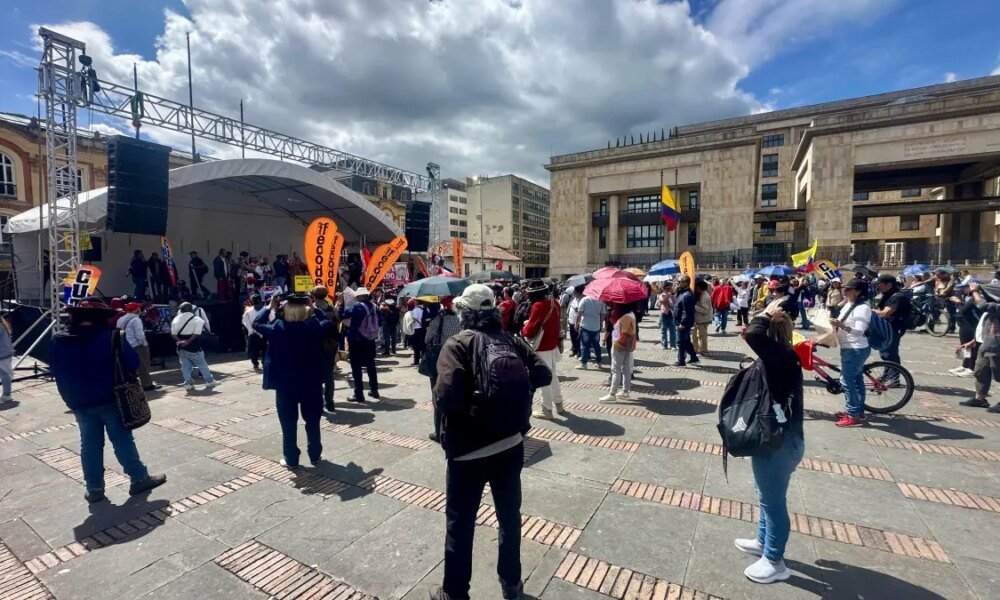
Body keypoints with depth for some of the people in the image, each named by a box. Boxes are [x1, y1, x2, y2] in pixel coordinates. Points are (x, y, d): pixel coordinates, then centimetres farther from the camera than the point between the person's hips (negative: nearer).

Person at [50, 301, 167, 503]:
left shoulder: (58, 342, 0)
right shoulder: (110, 337, -15)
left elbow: (55, 370, 11)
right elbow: (133, 363, -13)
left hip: (79, 403, 4)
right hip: (109, 399, -4)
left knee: (90, 444, 14)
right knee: (123, 440, 4)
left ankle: (94, 488, 19)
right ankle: (140, 478, 12)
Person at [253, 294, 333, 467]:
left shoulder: (278, 328, -13)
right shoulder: (315, 327, -9)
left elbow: (256, 324, 4)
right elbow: (329, 322, 12)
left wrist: (270, 307, 8)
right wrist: (312, 307, 12)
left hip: (285, 384, -1)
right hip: (311, 383, 1)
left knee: (288, 423, 11)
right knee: (313, 421, 14)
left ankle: (291, 459, 19)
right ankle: (315, 456, 23)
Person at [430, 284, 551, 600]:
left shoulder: (458, 343, -14)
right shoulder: (512, 340, -2)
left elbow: (447, 397, -26)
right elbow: (544, 374, -3)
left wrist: (439, 393, -4)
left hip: (468, 448, -4)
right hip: (511, 444, 4)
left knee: (460, 521, 16)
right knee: (509, 515, 22)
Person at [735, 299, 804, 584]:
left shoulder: (781, 355, -25)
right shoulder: (780, 356, 3)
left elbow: (753, 334, -38)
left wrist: (766, 316, -24)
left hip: (779, 442, -10)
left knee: (773, 499, 8)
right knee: (767, 495, 26)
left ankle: (774, 562, 26)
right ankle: (763, 541, 46)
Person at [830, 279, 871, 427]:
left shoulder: (863, 308, -20)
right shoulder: (848, 305, 9)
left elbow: (859, 331, -29)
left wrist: (841, 325, -42)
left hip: (855, 350, -10)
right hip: (849, 348, 10)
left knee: (847, 380, -7)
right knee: (856, 379, 17)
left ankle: (853, 416, 0)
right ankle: (858, 410, 29)